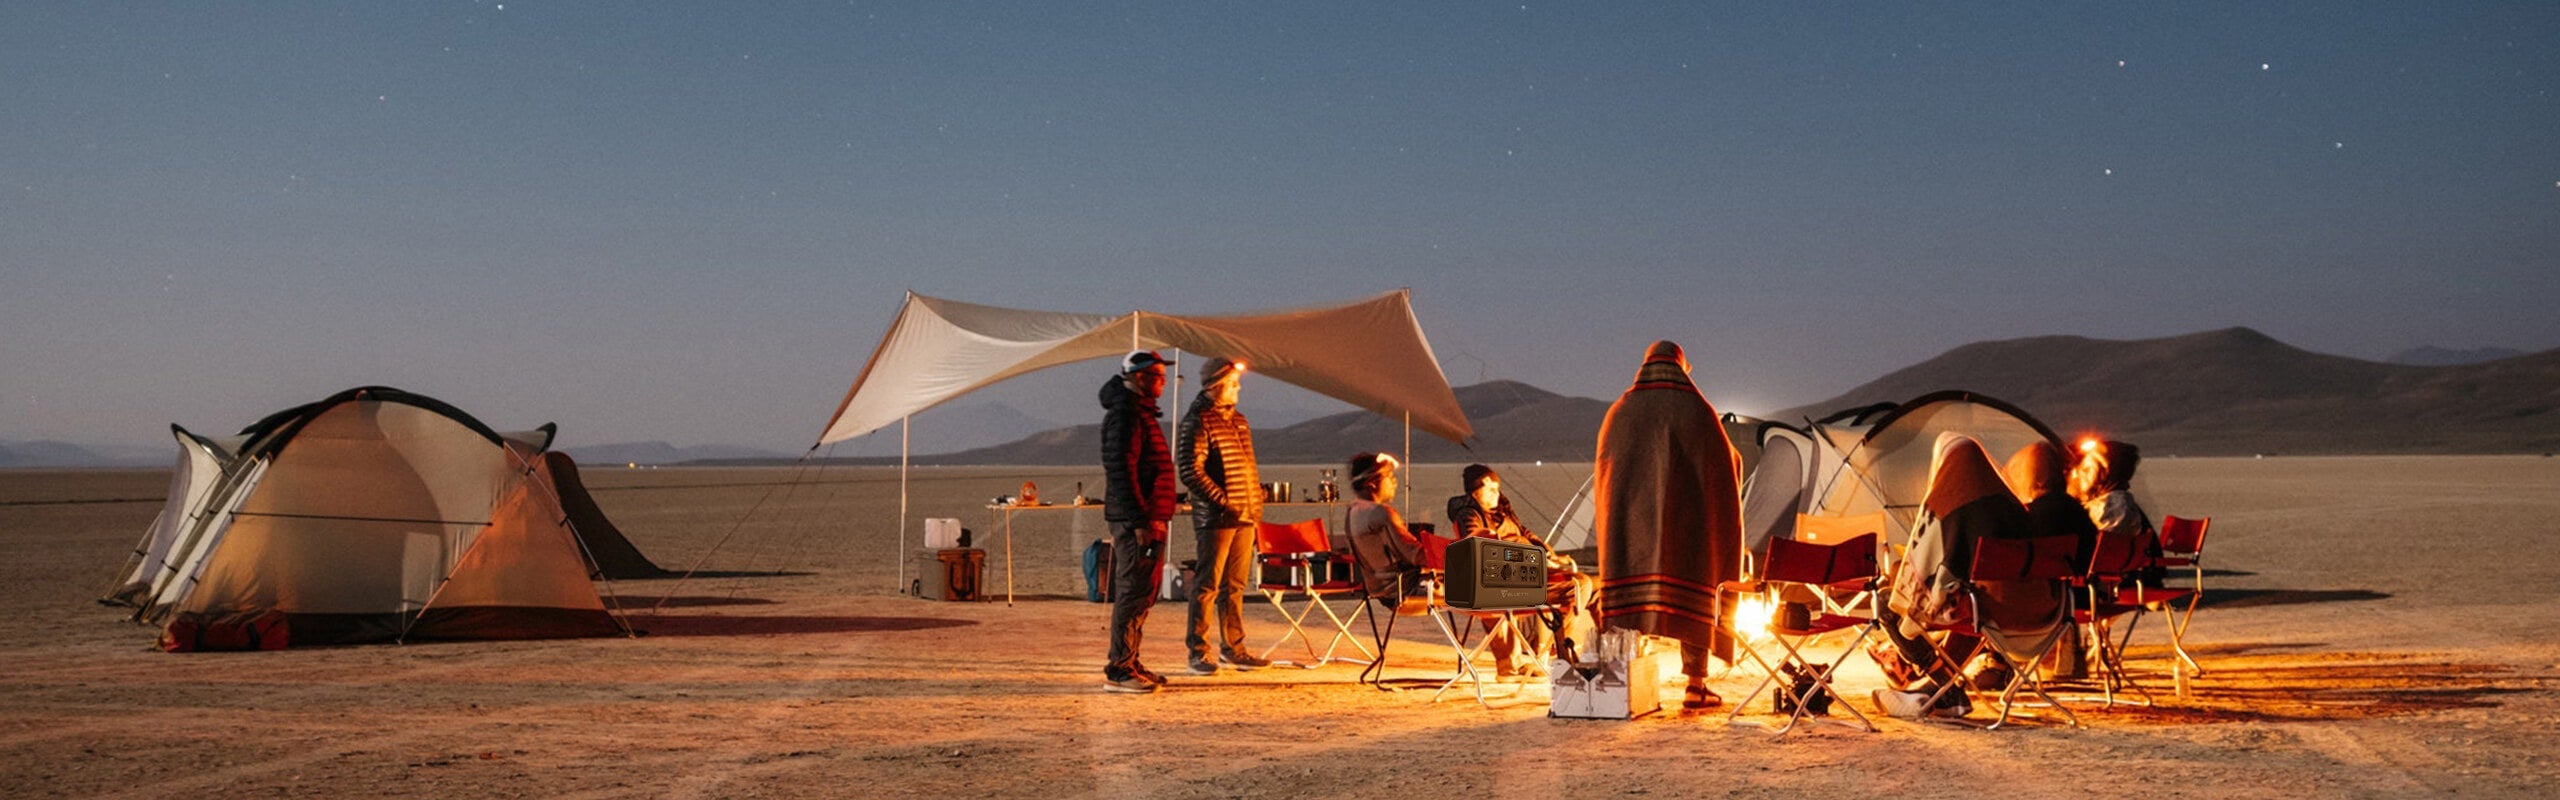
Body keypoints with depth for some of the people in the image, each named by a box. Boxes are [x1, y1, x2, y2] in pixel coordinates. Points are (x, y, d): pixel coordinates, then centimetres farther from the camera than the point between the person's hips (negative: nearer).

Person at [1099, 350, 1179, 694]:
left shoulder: (1140, 412, 19)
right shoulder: (1125, 414, -14)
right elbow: (1121, 470, -21)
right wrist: (1140, 521, -23)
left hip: (1147, 519, 11)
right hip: (1136, 520, -10)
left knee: (1141, 592, 14)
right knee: (1133, 592, -9)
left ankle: (1129, 664, 21)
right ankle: (1118, 671, -6)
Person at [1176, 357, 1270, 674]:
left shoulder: (1239, 421, 17)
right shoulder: (1197, 421, -9)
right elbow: (1191, 472, -16)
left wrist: (1256, 504, 14)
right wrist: (1225, 502, -17)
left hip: (1244, 517, 8)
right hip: (1215, 518, -8)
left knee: (1235, 585, 12)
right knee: (1207, 585, -4)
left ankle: (1232, 647, 20)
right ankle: (1199, 652, 1)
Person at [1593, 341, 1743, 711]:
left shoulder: (1619, 412, 7)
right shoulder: (1697, 411, -2)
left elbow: (1603, 472, 13)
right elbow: (1727, 464, 3)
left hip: (1630, 524, 2)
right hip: (1686, 523, -2)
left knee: (1629, 604, 5)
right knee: (1691, 600, 4)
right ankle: (1696, 686, 0)